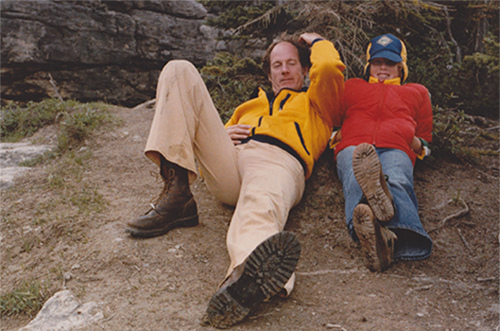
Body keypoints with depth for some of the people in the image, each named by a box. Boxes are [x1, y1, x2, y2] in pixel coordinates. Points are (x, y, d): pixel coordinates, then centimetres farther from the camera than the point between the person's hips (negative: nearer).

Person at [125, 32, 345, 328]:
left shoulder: (315, 104, 31)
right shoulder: (251, 105, 43)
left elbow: (330, 68, 9)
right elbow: (213, 136, 39)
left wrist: (316, 41, 31)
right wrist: (223, 135, 15)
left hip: (278, 162, -4)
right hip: (228, 162, 4)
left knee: (260, 207, -41)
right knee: (180, 71, -6)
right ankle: (177, 195, -23)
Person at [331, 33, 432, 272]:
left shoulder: (417, 92, 42)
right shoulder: (351, 87, 41)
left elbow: (425, 140, 38)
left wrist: (417, 143, 14)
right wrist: (338, 135, 12)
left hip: (396, 149, 1)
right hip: (353, 148, -1)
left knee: (397, 183, -41)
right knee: (357, 181, -43)